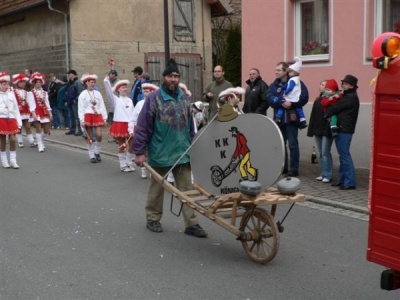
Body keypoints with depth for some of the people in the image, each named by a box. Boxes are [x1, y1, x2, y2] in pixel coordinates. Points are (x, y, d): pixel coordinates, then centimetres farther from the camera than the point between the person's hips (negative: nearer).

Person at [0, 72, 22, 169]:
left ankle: (13, 161, 5)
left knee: (12, 140, -3)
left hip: (11, 119, 3)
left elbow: (16, 108, 11)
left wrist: (19, 121, 7)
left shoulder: (11, 94, 10)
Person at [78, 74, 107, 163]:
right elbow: (80, 108, -4)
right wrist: (82, 120, -10)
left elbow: (102, 106, 8)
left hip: (97, 116, 3)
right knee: (90, 137, 3)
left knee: (99, 135, -8)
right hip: (88, 116, -2)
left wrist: (104, 118, 4)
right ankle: (92, 156, 12)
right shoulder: (83, 94, -2)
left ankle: (97, 152, 13)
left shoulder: (98, 93, 8)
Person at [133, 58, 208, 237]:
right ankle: (153, 219, 28)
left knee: (187, 189, 6)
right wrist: (139, 152, -13)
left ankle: (191, 224, 11)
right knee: (157, 188, 12)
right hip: (160, 154, -4)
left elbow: (190, 127, 14)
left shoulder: (184, 99, 7)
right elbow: (142, 127, -11)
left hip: (182, 153, 4)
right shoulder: (153, 98, -11)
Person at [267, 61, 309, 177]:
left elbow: (304, 97, -12)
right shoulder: (274, 85, 9)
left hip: (291, 118, -5)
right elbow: (270, 98, -8)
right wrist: (282, 102, -22)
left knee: (292, 144, -3)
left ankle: (294, 169, 2)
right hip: (279, 119, 5)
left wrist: (291, 103, -22)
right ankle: (282, 167, 21)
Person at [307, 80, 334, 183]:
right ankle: (323, 173, 18)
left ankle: (327, 175, -1)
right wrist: (311, 130, 11)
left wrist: (329, 130, -24)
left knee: (325, 153, -7)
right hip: (318, 130, 7)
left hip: (327, 131, -7)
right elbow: (313, 116, 16)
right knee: (321, 153, 11)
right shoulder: (317, 100, 15)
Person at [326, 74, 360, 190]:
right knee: (342, 155, 12)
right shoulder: (347, 96, 21)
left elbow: (337, 107, -11)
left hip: (345, 130, -10)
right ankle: (342, 179, 18)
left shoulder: (351, 97, -11)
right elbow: (339, 108, 19)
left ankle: (350, 182, -8)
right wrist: (330, 114, 0)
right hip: (341, 129, 10)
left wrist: (327, 113, 5)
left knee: (345, 155, -10)